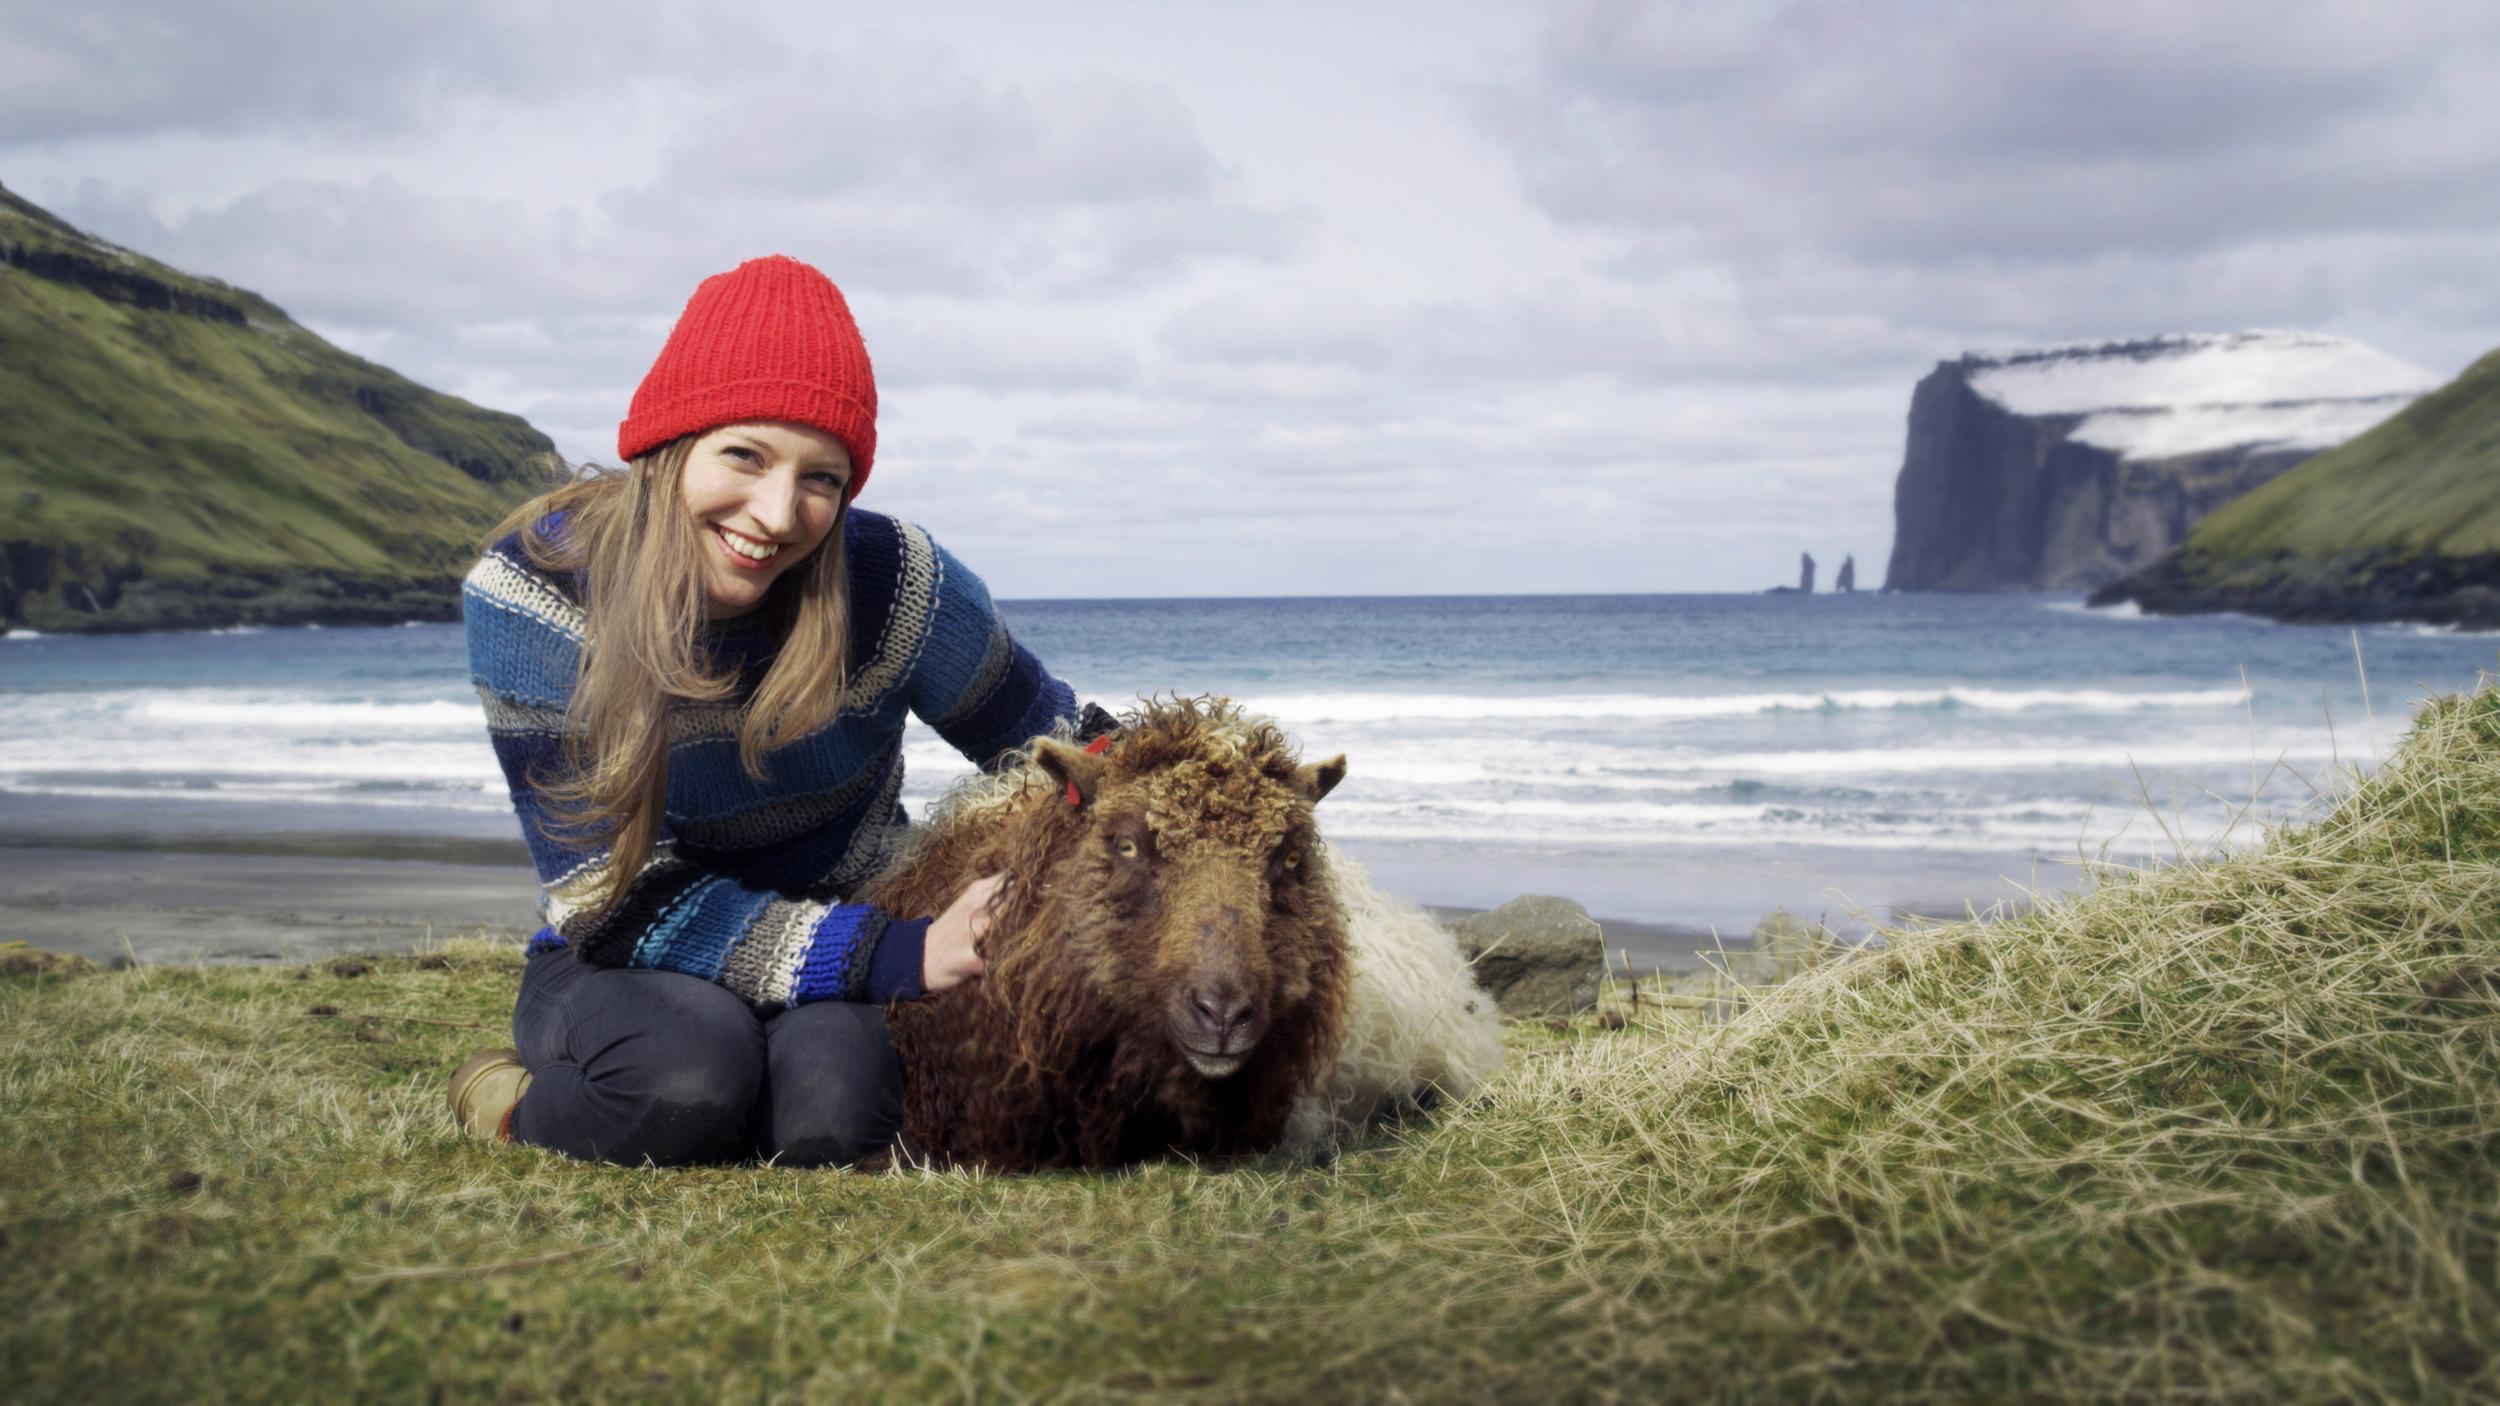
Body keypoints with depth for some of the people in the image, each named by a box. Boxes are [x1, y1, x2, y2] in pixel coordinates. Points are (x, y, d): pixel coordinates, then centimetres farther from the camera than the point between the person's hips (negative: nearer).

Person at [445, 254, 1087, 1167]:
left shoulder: (892, 581, -18)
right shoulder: (531, 594, -21)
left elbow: (1057, 752, 0)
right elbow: (617, 898, -23)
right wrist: (901, 956, -32)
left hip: (847, 940, 1)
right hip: (618, 966, -1)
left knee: (826, 1116, -32)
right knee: (691, 1064, -35)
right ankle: (525, 1112, -2)